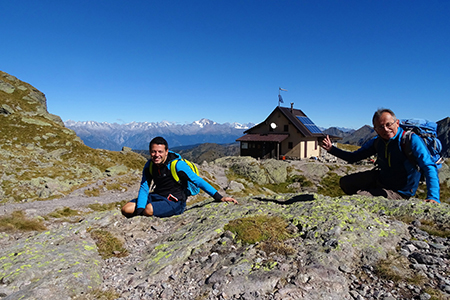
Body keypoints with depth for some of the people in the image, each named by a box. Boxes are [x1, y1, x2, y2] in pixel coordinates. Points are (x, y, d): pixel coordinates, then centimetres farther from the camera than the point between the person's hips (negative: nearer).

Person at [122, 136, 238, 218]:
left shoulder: (177, 165, -19)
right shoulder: (149, 166, -2)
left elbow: (198, 181, -17)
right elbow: (144, 188, 0)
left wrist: (219, 198, -21)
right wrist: (139, 210, -16)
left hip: (174, 202, -6)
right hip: (156, 196, 6)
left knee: (149, 209, -34)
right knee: (126, 209, -8)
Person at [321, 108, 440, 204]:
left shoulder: (412, 140, -24)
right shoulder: (377, 142, -7)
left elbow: (429, 167, -31)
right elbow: (354, 157, 4)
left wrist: (433, 197, -44)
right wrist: (331, 149, -9)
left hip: (399, 192, -6)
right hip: (379, 179, 7)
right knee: (345, 183, 9)